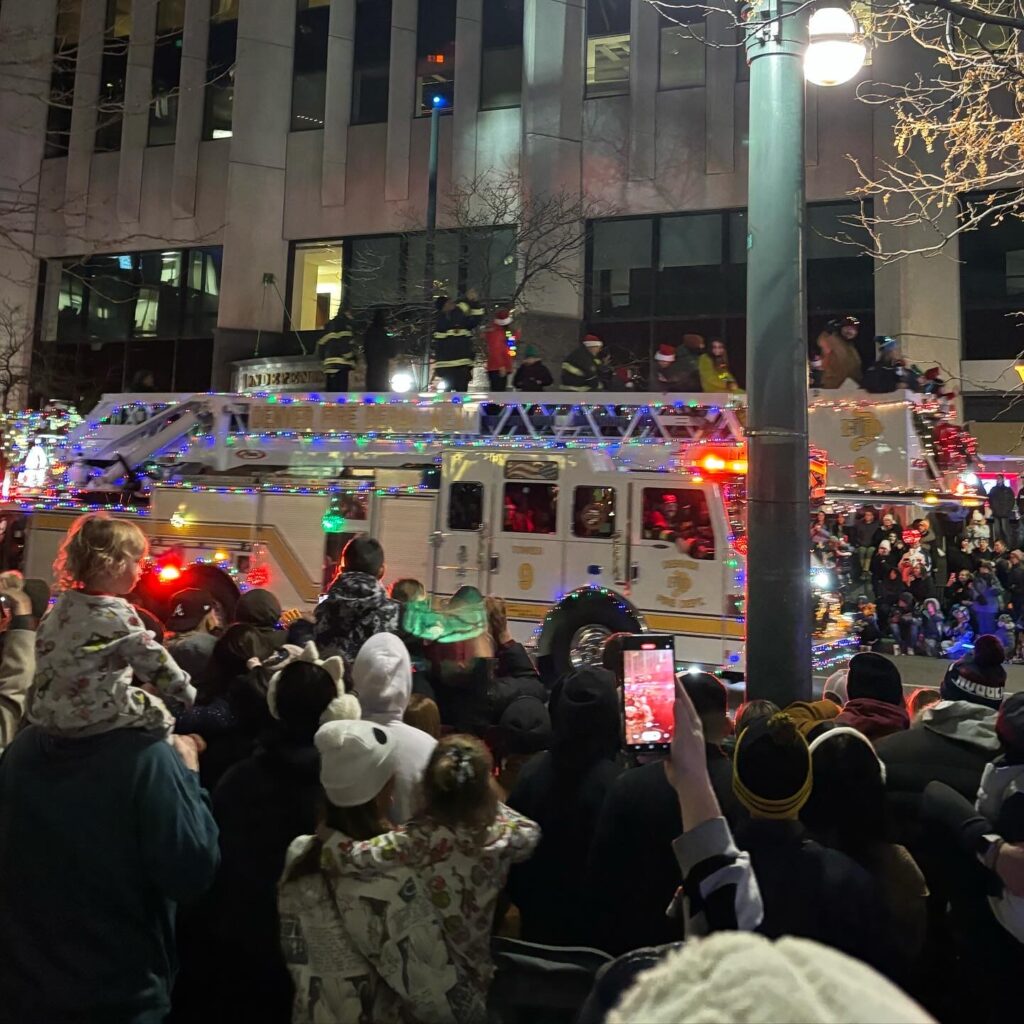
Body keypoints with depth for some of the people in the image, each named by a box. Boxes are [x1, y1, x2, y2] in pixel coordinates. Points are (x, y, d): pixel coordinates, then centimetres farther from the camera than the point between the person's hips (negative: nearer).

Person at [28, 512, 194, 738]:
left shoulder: (63, 604, 1)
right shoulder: (119, 615, -19)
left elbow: (45, 647, 15)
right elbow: (153, 662, -13)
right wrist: (186, 693, 0)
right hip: (92, 714, -8)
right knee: (159, 712, 5)